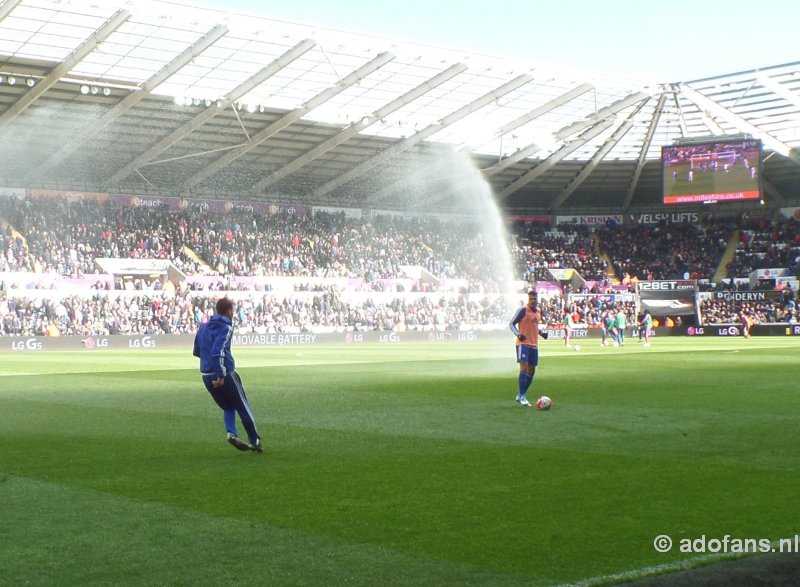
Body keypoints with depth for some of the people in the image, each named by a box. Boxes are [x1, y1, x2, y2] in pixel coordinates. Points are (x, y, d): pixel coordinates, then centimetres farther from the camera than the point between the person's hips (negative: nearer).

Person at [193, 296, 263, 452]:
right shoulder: (225, 328, -11)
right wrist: (221, 375, -23)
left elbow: (196, 351, 19)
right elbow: (218, 351, -23)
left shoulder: (203, 327, 12)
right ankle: (255, 441, 13)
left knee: (227, 407, 20)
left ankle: (231, 433, -3)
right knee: (243, 407, 8)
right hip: (224, 374, -7)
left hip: (206, 376, 7)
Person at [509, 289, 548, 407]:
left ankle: (520, 396, 19)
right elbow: (511, 324, -7)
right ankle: (522, 396, -15)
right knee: (524, 368, -16)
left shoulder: (539, 312, 13)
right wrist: (518, 334, -24)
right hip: (523, 343, -8)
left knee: (531, 371, 9)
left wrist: (542, 333, 9)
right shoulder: (523, 310, -8)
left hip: (534, 345, 8)